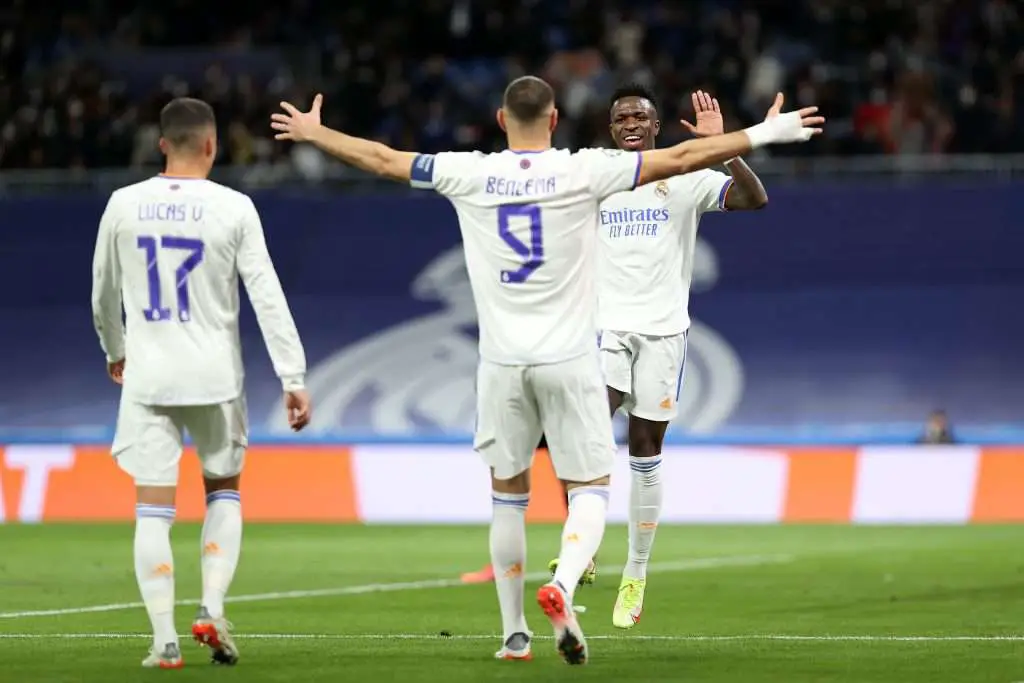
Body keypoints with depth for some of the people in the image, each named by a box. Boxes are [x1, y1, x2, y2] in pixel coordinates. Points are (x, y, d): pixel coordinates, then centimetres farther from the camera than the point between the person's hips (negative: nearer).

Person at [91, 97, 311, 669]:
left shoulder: (124, 205, 0)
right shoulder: (233, 208, -6)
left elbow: (104, 294, 12)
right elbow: (267, 297, -9)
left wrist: (116, 350, 31)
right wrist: (293, 378, -7)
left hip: (148, 377, 1)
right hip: (214, 375, 0)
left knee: (154, 509, 2)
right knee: (224, 489, 20)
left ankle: (165, 639, -4)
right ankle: (213, 609, 4)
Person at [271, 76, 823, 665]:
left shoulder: (468, 174, 0)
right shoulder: (583, 172, -7)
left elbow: (381, 159, 11)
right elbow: (680, 159, -7)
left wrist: (314, 133, 27)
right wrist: (766, 134, -1)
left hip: (502, 362, 2)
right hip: (569, 358, -2)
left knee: (508, 495, 14)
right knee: (590, 489, 3)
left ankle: (515, 634, 16)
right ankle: (563, 586, -25)